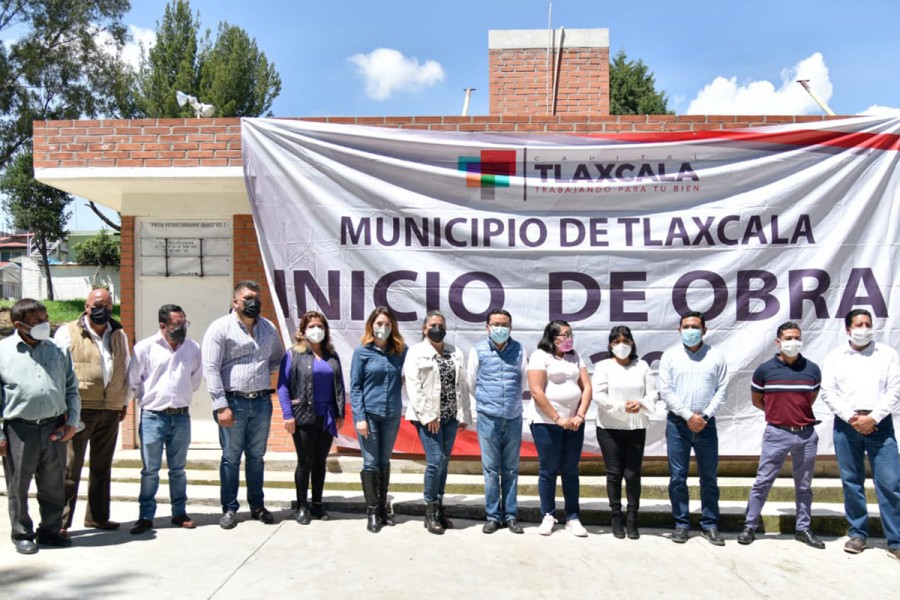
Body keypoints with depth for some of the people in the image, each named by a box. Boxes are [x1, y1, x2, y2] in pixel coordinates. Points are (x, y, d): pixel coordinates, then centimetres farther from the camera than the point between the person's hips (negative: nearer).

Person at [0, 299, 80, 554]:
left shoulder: (58, 350, 7)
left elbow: (71, 388, 12)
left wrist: (72, 421, 4)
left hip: (54, 427, 3)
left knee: (54, 485, 12)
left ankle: (50, 530, 27)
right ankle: (22, 534, 26)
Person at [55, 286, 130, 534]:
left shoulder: (119, 335, 13)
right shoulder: (68, 332, -1)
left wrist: (124, 401, 17)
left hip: (110, 411, 5)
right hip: (79, 409, -5)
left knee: (102, 467, 14)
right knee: (70, 468, -2)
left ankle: (98, 516, 25)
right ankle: (60, 522, 6)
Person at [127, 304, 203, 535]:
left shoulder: (193, 348, 2)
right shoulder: (145, 347, -7)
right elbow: (133, 382, 1)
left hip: (181, 416, 3)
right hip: (152, 416, -2)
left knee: (178, 469, 13)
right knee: (150, 470, 5)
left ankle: (179, 513, 23)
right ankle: (146, 516, 16)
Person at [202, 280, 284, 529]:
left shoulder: (269, 328, 8)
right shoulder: (220, 328, -7)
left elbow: (279, 359, 23)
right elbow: (211, 368, -12)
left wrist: (261, 373, 4)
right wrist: (221, 406, -16)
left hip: (262, 402, 4)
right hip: (233, 402, -4)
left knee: (256, 456, 14)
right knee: (231, 457, 6)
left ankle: (257, 506, 26)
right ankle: (229, 508, 19)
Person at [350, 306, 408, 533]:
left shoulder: (401, 351, 3)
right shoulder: (362, 351, -4)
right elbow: (355, 386, -4)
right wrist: (359, 417, -10)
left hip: (392, 414, 2)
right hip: (368, 413, -2)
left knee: (384, 462, 13)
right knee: (371, 462, 2)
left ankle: (383, 506, 26)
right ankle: (372, 511, 14)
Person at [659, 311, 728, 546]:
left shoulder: (716, 356, 4)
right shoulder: (670, 356, 1)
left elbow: (721, 390, 0)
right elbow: (665, 391, -4)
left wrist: (705, 415, -11)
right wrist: (688, 415, -12)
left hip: (706, 424, 1)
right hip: (677, 423, 0)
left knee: (709, 477, 8)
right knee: (677, 476, 3)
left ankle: (710, 524, 19)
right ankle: (681, 524, 14)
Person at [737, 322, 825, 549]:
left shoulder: (812, 369, 3)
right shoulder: (765, 369, -3)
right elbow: (756, 400, 11)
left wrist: (797, 411, 13)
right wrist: (778, 411, 9)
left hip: (806, 434, 2)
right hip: (776, 434, -2)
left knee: (804, 486, 12)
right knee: (763, 482, 1)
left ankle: (803, 529, 24)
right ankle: (750, 526, 10)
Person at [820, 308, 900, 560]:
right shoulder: (835, 357, 7)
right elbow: (828, 392, 1)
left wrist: (873, 418, -12)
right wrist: (850, 417, -11)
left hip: (879, 424, -1)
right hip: (846, 424, 1)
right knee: (851, 481, 6)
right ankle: (858, 533, 16)